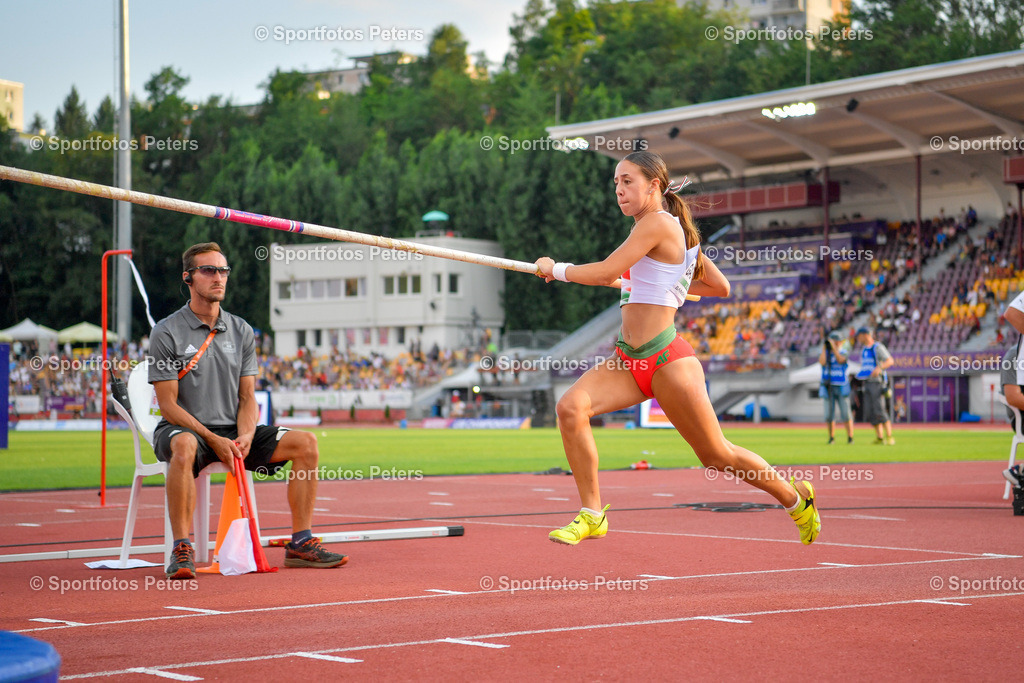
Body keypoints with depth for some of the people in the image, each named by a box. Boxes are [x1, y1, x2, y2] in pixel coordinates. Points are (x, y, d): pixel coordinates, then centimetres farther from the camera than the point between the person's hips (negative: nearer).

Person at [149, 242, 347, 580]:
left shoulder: (241, 331, 10)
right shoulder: (166, 333, -6)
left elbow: (247, 397, 9)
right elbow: (168, 405, -9)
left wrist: (244, 437, -12)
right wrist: (213, 440, -20)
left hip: (232, 430, 5)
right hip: (183, 428, -5)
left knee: (305, 442, -12)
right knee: (184, 446, -42)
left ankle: (300, 543, -9)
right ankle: (182, 550, -38)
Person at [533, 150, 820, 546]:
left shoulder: (659, 223, -13)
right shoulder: (677, 231, 14)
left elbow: (604, 273, -21)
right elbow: (721, 287, 21)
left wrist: (556, 269, -5)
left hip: (667, 361, -9)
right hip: (629, 360, 9)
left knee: (718, 457, 5)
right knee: (571, 407, -16)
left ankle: (795, 497, 30)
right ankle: (592, 515, -9)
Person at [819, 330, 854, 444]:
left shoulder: (844, 352, 3)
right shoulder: (825, 353, 7)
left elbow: (840, 360, -18)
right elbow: (822, 362, -13)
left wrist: (833, 346, -18)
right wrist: (825, 347, -11)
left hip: (841, 387, -2)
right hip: (828, 387, 2)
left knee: (846, 414, -5)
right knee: (829, 414, 1)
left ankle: (850, 438, 0)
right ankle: (831, 438, 10)